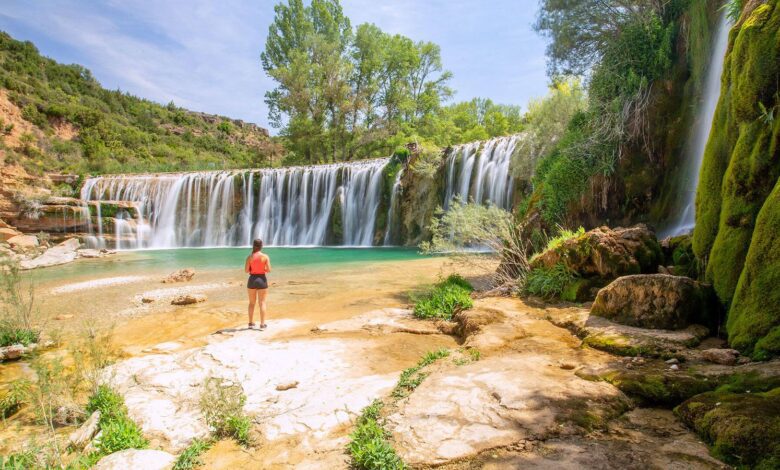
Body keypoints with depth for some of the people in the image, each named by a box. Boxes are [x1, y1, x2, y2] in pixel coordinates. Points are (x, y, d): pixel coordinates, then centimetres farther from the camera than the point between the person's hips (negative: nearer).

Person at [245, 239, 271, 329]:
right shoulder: (265, 256, -7)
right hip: (262, 280, -2)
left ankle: (251, 323, 20)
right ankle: (262, 324, 3)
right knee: (262, 303, 4)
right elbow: (269, 270, -10)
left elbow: (246, 270, -5)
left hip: (252, 279, 2)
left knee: (252, 303, 14)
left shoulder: (250, 257, -3)